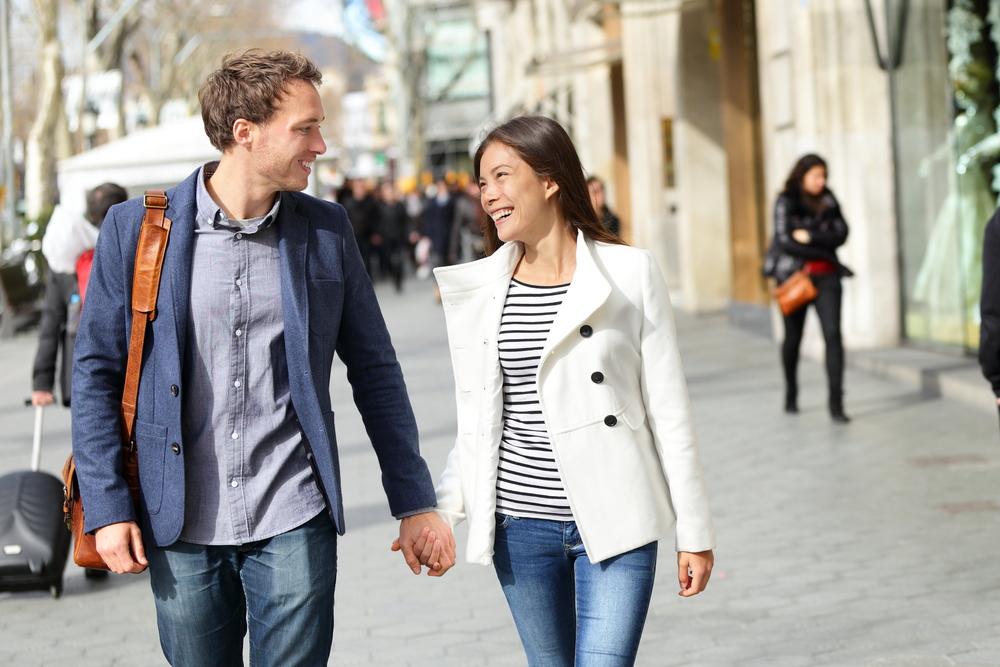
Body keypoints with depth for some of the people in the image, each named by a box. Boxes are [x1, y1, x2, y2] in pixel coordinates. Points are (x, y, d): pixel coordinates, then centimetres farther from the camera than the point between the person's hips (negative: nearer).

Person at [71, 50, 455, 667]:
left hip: (294, 525, 1)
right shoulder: (135, 229, -2)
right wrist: (107, 508, -4)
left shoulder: (327, 231, 3)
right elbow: (97, 372, 2)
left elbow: (375, 371, 8)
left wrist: (414, 503, 7)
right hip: (180, 530, 0)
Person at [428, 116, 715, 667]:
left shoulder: (631, 274, -4)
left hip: (614, 523, -3)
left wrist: (695, 532, -1)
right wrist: (443, 509, 0)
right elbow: (477, 421, 12)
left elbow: (669, 411, -2)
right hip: (519, 523, 3)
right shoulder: (479, 288, 5)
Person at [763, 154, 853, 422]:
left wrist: (809, 236, -13)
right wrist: (823, 251, -7)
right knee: (793, 337, 9)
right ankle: (791, 394, 29)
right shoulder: (786, 202, -1)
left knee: (833, 334, -12)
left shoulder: (828, 201, 10)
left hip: (826, 277, 2)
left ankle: (836, 403, -15)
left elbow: (841, 234, 0)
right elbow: (784, 240, -11)